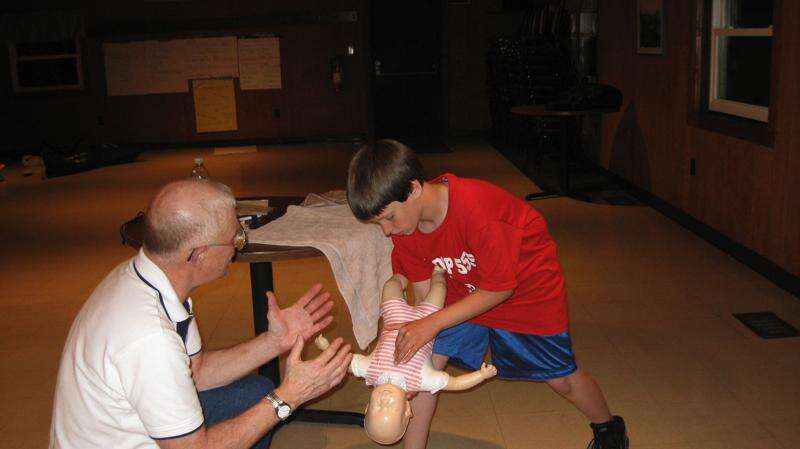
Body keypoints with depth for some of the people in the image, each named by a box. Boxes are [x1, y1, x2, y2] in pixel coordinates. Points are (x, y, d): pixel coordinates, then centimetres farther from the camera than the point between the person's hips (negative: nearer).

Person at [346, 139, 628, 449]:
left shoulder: (476, 208, -39)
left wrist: (432, 324, -33)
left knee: (562, 378, 7)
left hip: (528, 286, -5)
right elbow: (425, 295, -8)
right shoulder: (404, 226, -17)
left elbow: (500, 288, -29)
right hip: (465, 290, 5)